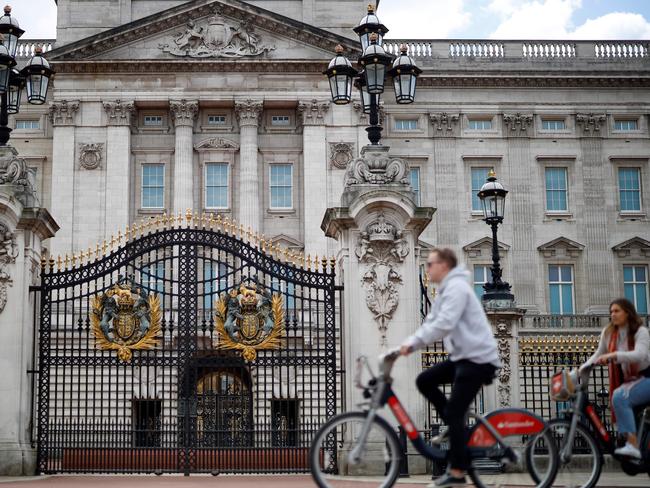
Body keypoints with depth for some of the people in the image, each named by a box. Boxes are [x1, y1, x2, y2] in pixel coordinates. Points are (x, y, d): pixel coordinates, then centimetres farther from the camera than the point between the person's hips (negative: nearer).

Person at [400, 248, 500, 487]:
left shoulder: (456, 287, -14)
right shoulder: (445, 291, 19)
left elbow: (444, 325, -26)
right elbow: (430, 324, 15)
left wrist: (413, 343, -22)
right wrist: (406, 344, 2)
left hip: (478, 357, -10)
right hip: (463, 356, 10)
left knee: (453, 412, -10)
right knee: (424, 381, 5)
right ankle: (458, 429, 11)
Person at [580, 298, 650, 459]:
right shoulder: (608, 332, 4)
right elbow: (598, 355, 7)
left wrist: (613, 355, -44)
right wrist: (582, 368, -11)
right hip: (626, 380, 7)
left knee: (619, 397, -30)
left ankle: (633, 445, -34)